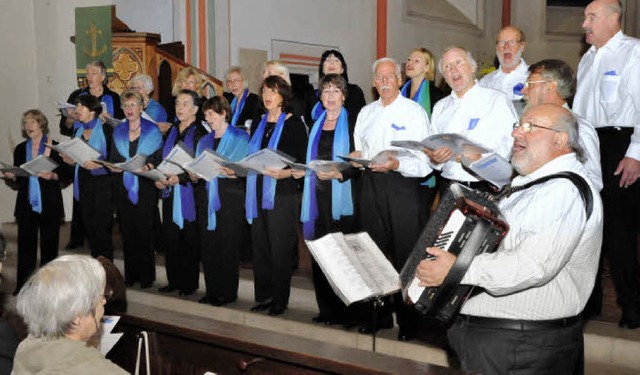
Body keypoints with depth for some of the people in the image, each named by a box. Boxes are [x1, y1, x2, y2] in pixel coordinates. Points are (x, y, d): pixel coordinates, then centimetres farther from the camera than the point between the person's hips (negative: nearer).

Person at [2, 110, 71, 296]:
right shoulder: (20, 149, 11)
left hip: (50, 204, -3)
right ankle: (23, 285, 8)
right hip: (26, 204, 3)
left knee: (49, 244, 3)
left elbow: (67, 173, 0)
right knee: (25, 244, 1)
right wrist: (11, 177, -7)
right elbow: (18, 181, 15)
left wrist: (52, 176, -18)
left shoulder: (56, 147, -1)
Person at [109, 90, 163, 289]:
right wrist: (114, 167, -7)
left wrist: (147, 166, -19)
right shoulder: (118, 131, 13)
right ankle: (130, 274, 13)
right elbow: (113, 160, 14)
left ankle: (146, 275, 4)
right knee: (127, 232, 4)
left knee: (144, 231, -5)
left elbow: (159, 158, -1)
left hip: (145, 188, -3)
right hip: (123, 188, 3)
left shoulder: (152, 130, 3)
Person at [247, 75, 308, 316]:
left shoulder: (294, 124, -3)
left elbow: (303, 161, -8)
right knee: (260, 247, 8)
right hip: (259, 194, 6)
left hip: (283, 194, -6)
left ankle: (279, 300, 8)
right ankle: (263, 297, 18)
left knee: (280, 248, -2)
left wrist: (286, 173, -24)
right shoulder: (258, 124, 16)